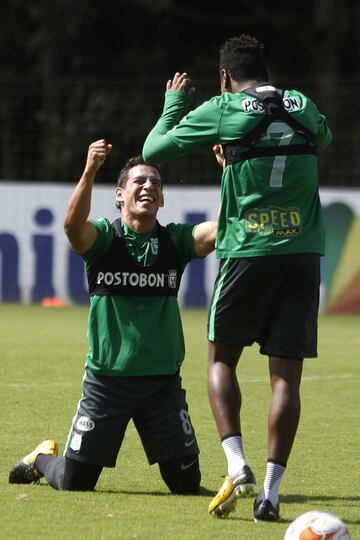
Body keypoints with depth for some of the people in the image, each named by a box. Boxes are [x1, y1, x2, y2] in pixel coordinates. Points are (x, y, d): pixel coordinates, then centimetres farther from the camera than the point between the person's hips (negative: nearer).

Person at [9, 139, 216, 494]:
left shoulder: (175, 241, 3)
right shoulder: (104, 236, -4)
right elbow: (74, 225, -27)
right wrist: (89, 172, -42)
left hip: (163, 381, 2)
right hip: (106, 380, -2)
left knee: (186, 484, -1)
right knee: (74, 482, 3)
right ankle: (42, 458, 38)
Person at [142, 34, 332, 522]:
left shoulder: (222, 111, -2)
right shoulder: (302, 106, 9)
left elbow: (154, 150, 6)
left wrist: (174, 102, 23)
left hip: (248, 253, -2)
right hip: (303, 252, 2)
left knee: (221, 358, 14)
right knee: (286, 374, 2)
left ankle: (237, 467, -4)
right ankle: (271, 491, -4)